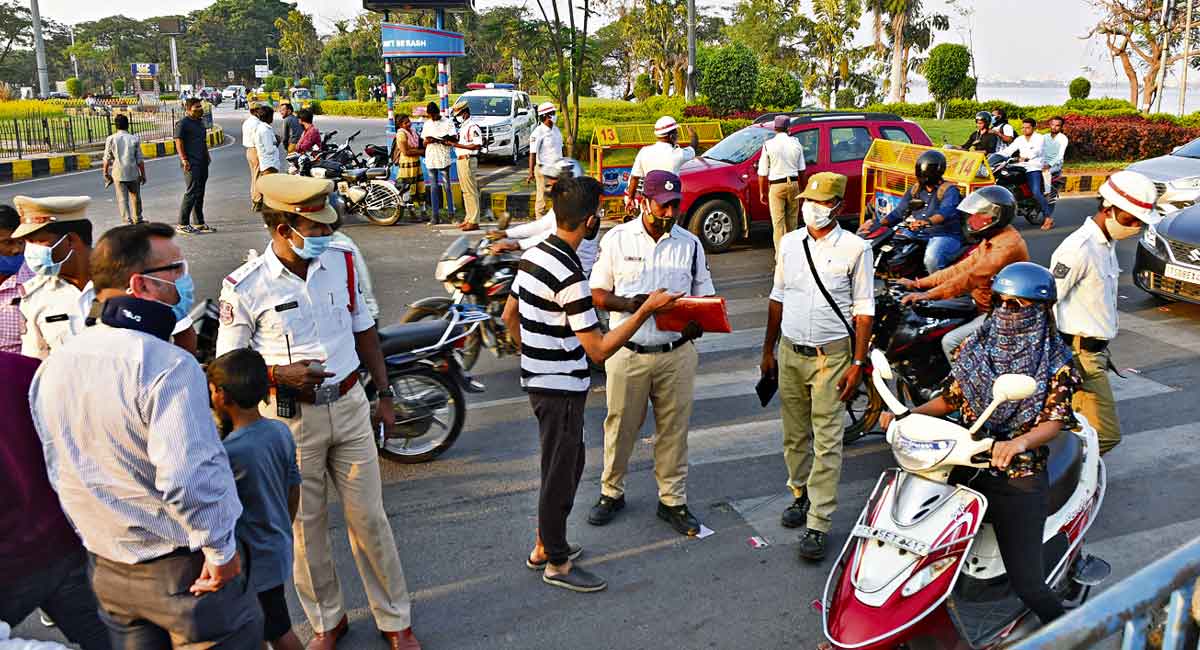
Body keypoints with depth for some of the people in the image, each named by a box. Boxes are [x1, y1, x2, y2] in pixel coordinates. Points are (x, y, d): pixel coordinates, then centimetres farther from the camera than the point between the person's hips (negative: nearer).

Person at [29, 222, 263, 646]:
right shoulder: (168, 365, -24)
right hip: (181, 568, -7)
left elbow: (59, 472, 12)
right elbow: (188, 476, -32)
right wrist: (220, 549, -18)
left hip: (105, 569, 7)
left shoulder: (53, 366, 2)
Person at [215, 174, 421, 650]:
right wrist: (279, 374, -22)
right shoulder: (244, 287, -12)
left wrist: (385, 396, 9)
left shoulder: (342, 261, -1)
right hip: (291, 419, -2)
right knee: (306, 528, 11)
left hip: (349, 406, 3)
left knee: (369, 519, 10)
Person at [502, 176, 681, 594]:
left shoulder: (533, 255, 2)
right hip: (561, 387, -9)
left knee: (569, 462, 22)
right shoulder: (570, 276, -25)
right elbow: (599, 349, -24)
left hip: (539, 378, 9)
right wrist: (647, 309, -23)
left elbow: (509, 316, 13)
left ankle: (546, 545, 35)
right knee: (561, 472, 6)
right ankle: (557, 564, 22)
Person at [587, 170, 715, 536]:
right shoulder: (616, 239, -1)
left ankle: (673, 500, 25)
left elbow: (705, 295, 10)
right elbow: (597, 294, 1)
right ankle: (611, 493, 29)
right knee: (621, 426, 9)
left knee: (674, 429, 10)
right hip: (628, 352, -1)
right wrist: (630, 304, -19)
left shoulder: (690, 244, 5)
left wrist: (698, 321, -12)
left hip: (677, 352, 2)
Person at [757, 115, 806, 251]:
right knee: (792, 221, 14)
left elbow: (763, 172, -5)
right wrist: (801, 187, 18)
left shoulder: (769, 145, -7)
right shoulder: (796, 143, 3)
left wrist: (762, 192, 3)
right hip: (793, 184, 4)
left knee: (778, 222, -1)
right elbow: (801, 169, 8)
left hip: (776, 186, -3)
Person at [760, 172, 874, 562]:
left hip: (831, 355, -4)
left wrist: (857, 364, -9)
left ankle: (818, 524, 2)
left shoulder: (855, 248, -6)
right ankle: (800, 494, 34)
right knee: (795, 435, 14)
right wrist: (768, 350, 13)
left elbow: (864, 310, -5)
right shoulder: (790, 243, 7)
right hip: (790, 353, 4)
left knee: (827, 442, -3)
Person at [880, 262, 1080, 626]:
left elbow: (1055, 420, -12)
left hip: (1019, 476, -4)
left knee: (1026, 582, -11)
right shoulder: (975, 347, 9)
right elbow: (950, 399, 13)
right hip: (964, 464, 4)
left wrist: (1020, 442, -33)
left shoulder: (1056, 362, -2)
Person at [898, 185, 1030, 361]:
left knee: (951, 342, -25)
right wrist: (919, 283, 3)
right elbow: (962, 268, 11)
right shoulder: (990, 241, 13)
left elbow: (974, 276, -30)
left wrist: (929, 294, -35)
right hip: (986, 308, 11)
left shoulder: (1009, 244, -22)